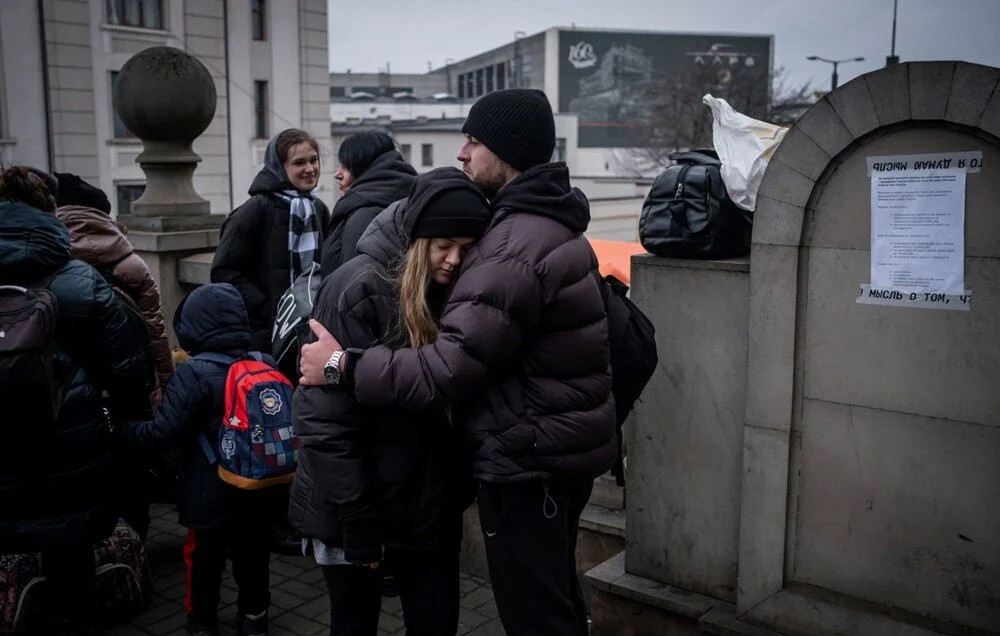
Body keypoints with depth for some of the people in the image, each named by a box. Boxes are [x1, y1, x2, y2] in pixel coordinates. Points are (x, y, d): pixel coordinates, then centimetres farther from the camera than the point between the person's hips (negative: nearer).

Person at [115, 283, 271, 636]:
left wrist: (119, 426, -8)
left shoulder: (193, 373, -21)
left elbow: (163, 434, -21)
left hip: (211, 492, -5)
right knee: (252, 554, 19)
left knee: (204, 556, 16)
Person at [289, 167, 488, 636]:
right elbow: (330, 418, -19)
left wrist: (460, 487, 2)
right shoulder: (359, 290, -18)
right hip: (354, 507, -5)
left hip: (431, 500, 5)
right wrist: (357, 521, -18)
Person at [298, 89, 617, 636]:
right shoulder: (548, 222, 10)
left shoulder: (516, 249, -24)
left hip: (527, 465, -10)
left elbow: (449, 368, -28)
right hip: (567, 449, 10)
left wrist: (344, 365, -19)